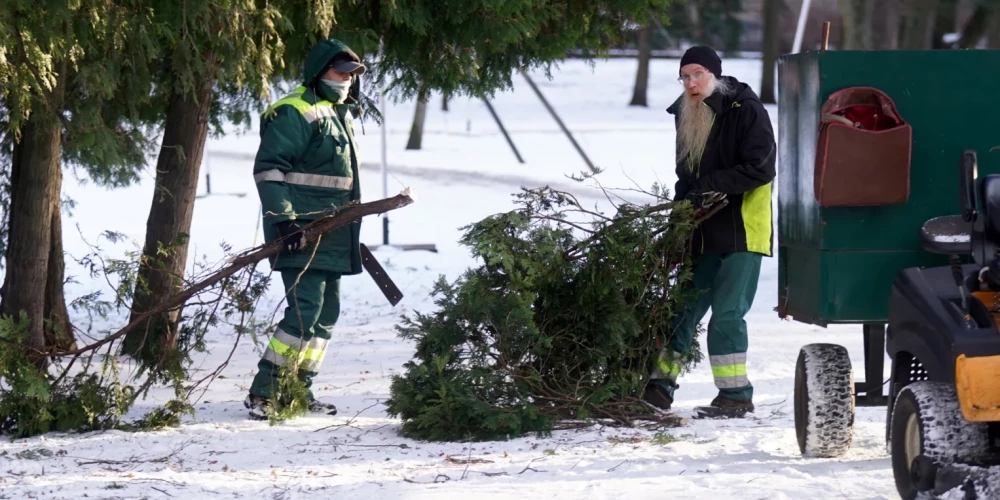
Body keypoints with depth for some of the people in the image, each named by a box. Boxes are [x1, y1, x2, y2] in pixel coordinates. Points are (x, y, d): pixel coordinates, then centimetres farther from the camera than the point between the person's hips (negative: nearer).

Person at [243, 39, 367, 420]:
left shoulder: (342, 114, 19)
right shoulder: (296, 112, -12)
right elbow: (268, 168, -18)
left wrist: (350, 226, 29)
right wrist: (284, 219, -25)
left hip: (332, 235, 10)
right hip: (301, 232, -10)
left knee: (326, 312, 9)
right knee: (306, 308, -17)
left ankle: (298, 390, 16)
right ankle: (262, 393, -15)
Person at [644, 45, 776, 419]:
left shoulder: (746, 111, -10)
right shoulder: (687, 116, 12)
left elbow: (760, 169, -16)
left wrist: (712, 185, -20)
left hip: (741, 229, -7)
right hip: (703, 232, 7)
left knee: (727, 311, -9)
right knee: (685, 307, 8)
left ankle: (736, 395, -2)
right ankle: (659, 387, 13)